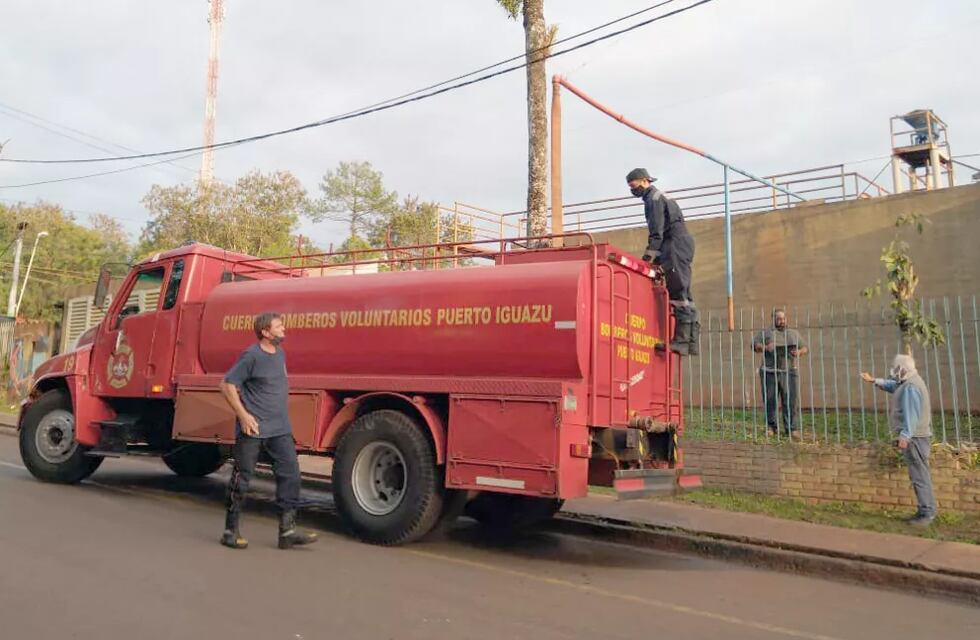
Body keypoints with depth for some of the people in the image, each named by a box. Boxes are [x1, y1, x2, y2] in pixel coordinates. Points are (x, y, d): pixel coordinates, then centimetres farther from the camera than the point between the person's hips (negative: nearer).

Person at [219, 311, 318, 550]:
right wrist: (243, 415, -15)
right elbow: (227, 384, -11)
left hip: (280, 429, 7)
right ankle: (231, 530, 18)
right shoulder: (251, 356, -11)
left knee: (290, 472, -2)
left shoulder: (280, 354, 12)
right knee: (242, 477, 4)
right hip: (252, 429, -6)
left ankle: (287, 530, 2)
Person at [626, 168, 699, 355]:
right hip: (679, 244, 10)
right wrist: (657, 259, 21)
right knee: (683, 293, 7)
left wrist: (648, 257, -17)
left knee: (678, 292, -15)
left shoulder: (653, 198, -5)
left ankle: (681, 339, -20)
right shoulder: (657, 197, 26)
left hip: (677, 244, -10)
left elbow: (656, 233, -14)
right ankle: (690, 340, 6)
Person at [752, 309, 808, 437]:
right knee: (770, 401, 1)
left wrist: (799, 352, -5)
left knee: (791, 401, -4)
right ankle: (772, 427, 14)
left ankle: (791, 428, 3)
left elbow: (805, 348, 18)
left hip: (789, 372, 1)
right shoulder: (765, 332, 10)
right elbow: (754, 345, 1)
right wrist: (765, 348, -19)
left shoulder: (794, 333, 18)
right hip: (770, 372, -1)